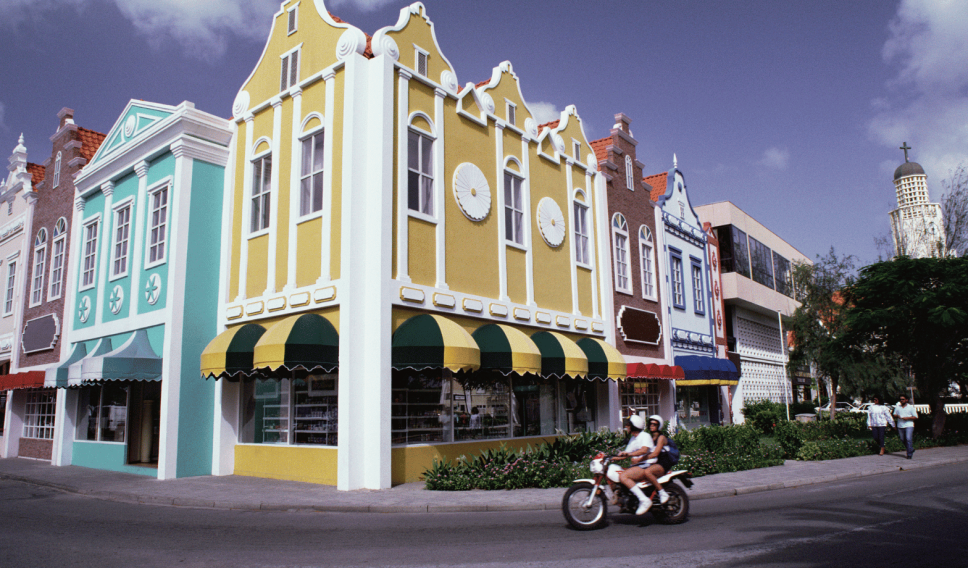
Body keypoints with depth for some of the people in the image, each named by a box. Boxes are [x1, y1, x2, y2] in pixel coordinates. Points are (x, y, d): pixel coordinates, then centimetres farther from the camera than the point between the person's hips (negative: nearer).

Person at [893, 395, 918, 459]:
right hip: (900, 426, 4)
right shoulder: (897, 407, 13)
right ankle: (911, 449, 32)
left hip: (909, 425, -4)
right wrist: (897, 416, -7)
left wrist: (907, 418, -14)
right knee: (903, 439, 8)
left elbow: (915, 417, 1)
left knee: (908, 439, -14)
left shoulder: (911, 407, 4)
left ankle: (909, 454, -7)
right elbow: (894, 415, 17)